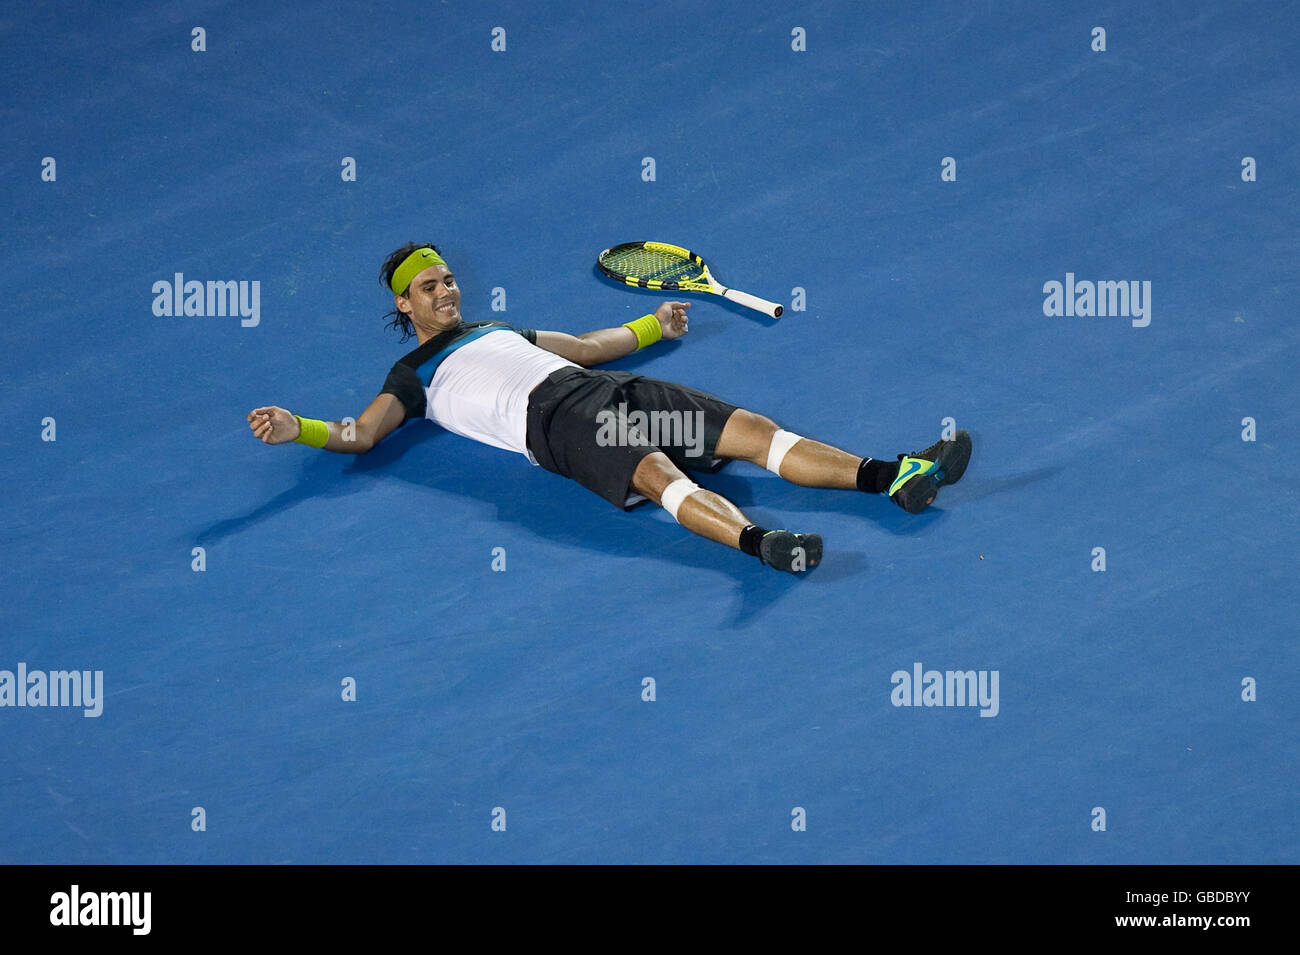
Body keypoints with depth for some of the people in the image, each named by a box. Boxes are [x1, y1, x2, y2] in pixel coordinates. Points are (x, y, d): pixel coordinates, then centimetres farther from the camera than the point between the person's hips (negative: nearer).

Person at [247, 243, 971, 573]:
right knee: (659, 474, -37)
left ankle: (893, 477, -23)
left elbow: (589, 345, 43)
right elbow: (362, 433, 4)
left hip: (610, 389, 6)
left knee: (754, 429, -12)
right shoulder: (415, 376, 17)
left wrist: (654, 325, 47)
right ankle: (759, 543, -62)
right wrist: (296, 428, -13)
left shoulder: (498, 330, 36)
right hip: (557, 420, -6)